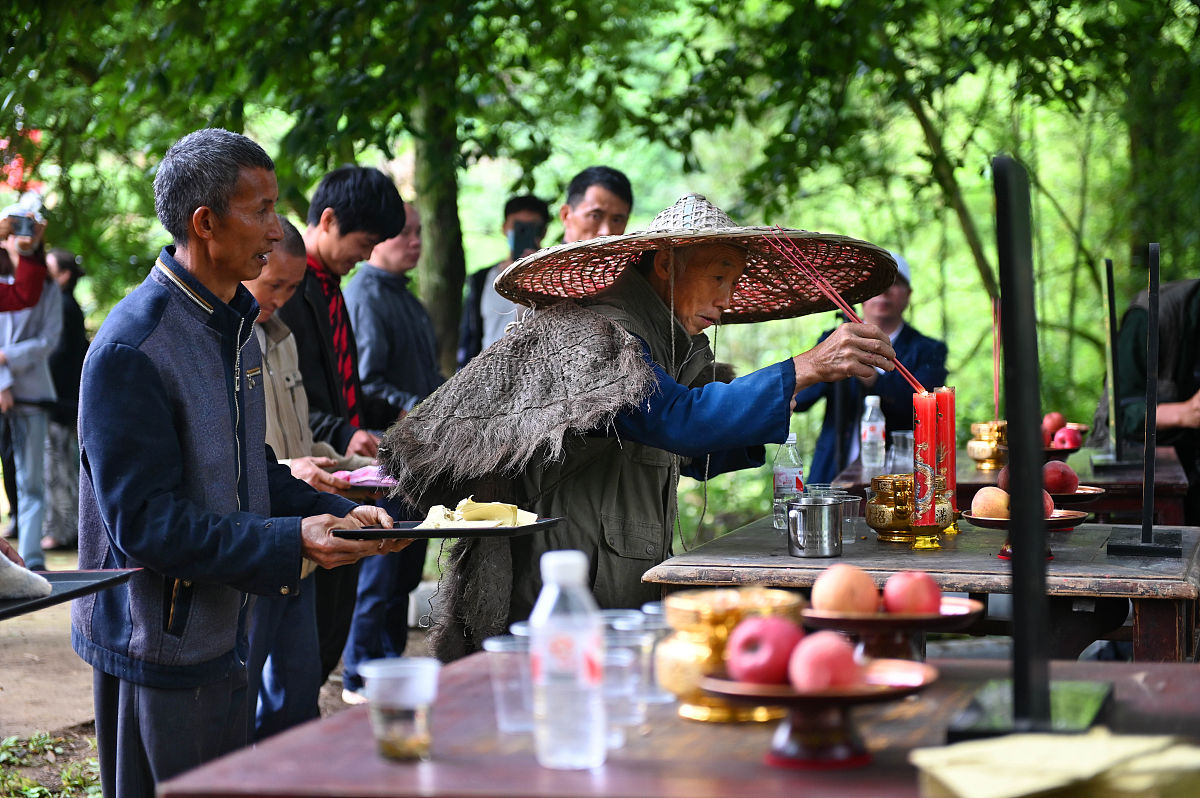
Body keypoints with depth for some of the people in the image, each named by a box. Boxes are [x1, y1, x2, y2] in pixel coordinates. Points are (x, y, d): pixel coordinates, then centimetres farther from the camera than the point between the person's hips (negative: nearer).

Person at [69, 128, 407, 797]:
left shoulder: (236, 327, 10)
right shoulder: (132, 350, -21)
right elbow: (143, 522, -24)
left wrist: (338, 514, 1)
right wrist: (289, 542, -28)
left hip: (223, 636, 9)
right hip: (159, 646, -9)